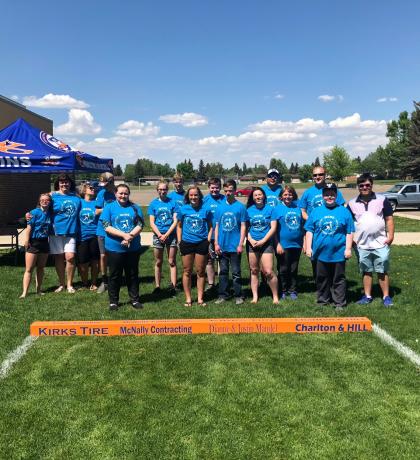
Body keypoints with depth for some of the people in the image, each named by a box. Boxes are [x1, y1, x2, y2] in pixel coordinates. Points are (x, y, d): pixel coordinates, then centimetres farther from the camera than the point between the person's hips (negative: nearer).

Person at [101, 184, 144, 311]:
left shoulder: (135, 208, 6)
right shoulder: (109, 207, 0)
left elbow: (140, 225, -2)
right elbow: (107, 227, -9)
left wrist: (130, 237, -19)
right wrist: (124, 235, -20)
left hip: (133, 248, 2)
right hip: (114, 248, -2)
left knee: (132, 275, 11)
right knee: (114, 276, 8)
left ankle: (135, 299, 22)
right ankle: (113, 301, 20)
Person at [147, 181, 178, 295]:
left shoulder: (172, 203, -2)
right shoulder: (153, 204, 2)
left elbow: (175, 221, -6)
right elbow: (152, 222, -1)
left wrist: (166, 235, -13)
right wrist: (160, 235, -13)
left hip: (171, 235, -1)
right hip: (158, 236, 1)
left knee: (172, 262, 4)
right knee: (158, 262, 10)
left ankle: (173, 287, 8)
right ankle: (157, 286, 19)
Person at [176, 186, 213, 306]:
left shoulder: (205, 210, 1)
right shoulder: (183, 209, 2)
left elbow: (210, 227, 8)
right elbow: (179, 226, 10)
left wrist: (208, 240, -2)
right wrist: (179, 242, 3)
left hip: (202, 243, 0)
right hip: (186, 243, 0)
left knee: (200, 271, 7)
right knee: (187, 271, 7)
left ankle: (200, 298, 18)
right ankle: (188, 298, 17)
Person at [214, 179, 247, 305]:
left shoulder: (240, 207, -3)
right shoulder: (220, 207, 5)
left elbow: (243, 226, -4)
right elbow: (217, 226, 8)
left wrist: (241, 244, -9)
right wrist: (216, 243, 1)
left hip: (235, 246, -3)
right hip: (222, 246, 3)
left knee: (236, 272, 5)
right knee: (223, 271, 11)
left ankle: (238, 296, 15)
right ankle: (223, 295, 20)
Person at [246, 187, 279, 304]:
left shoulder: (270, 209, 1)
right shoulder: (249, 210, 6)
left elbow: (273, 227, -4)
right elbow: (246, 227, 6)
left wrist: (263, 241, -12)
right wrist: (250, 240, -9)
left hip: (266, 243, -3)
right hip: (252, 244, 3)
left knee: (268, 272, -9)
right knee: (254, 271, 8)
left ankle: (275, 296, 5)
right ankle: (255, 296, 16)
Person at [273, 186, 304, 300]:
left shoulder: (298, 208, 5)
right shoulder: (278, 209, -4)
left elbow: (302, 225, 11)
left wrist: (304, 242, 8)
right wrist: (278, 244, -11)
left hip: (297, 244, 3)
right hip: (283, 245, -3)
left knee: (294, 269, 13)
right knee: (283, 270, 7)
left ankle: (292, 290, 25)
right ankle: (283, 291, 21)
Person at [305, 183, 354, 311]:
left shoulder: (344, 212, 1)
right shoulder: (316, 212, 5)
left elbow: (349, 232, 1)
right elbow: (309, 231, 5)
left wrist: (348, 249, -4)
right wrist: (308, 247, 0)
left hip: (339, 253, -2)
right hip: (320, 253, 2)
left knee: (338, 279, 8)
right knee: (322, 279, 13)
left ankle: (339, 303, 17)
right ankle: (322, 301, 27)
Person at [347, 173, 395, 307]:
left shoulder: (382, 200, 0)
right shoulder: (352, 204, 4)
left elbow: (389, 219, 1)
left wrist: (390, 236, -6)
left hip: (380, 243, -2)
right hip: (362, 245, 2)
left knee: (382, 271, 4)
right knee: (366, 271, 12)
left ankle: (386, 296, 14)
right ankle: (367, 296, 21)